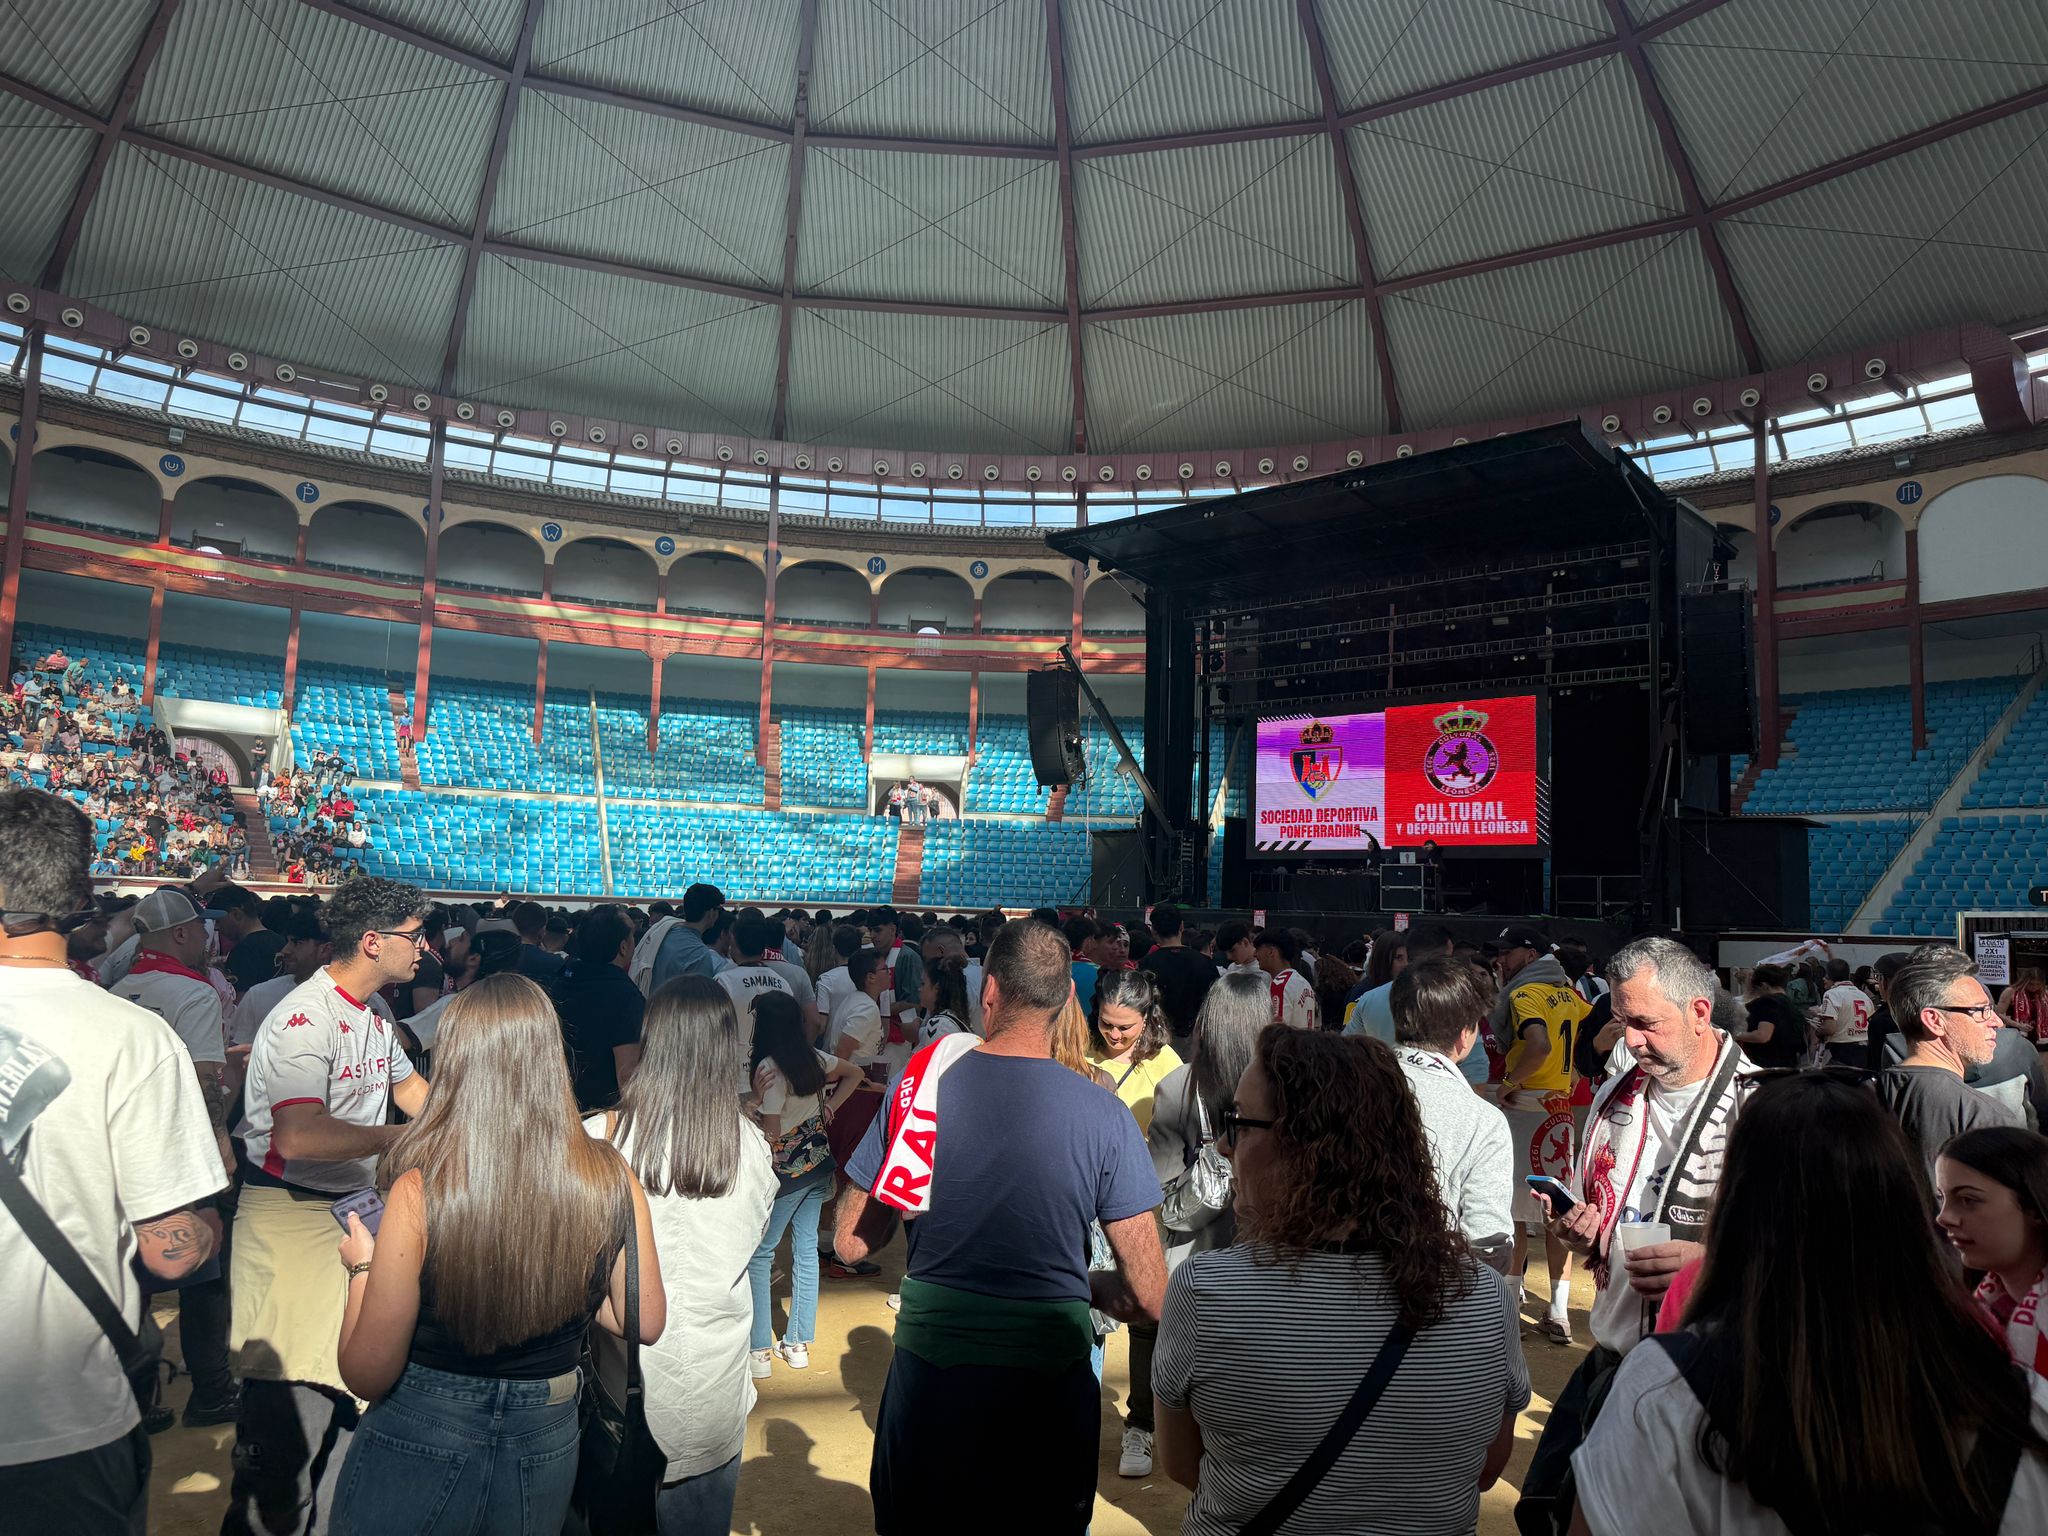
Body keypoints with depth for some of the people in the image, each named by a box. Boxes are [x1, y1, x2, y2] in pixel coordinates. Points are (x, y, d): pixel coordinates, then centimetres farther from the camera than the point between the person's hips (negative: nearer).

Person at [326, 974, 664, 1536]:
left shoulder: (418, 1194, -25)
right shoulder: (611, 1179, -16)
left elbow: (368, 1376, -16)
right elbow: (645, 1323, -4)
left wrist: (361, 1267, 1)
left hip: (419, 1448, -3)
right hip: (545, 1446, 3)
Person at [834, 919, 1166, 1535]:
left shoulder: (921, 1084, -10)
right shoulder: (1103, 1113, -13)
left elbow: (850, 1243, -1)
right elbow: (1150, 1297, -12)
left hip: (928, 1374, 1)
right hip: (1050, 1386, -1)